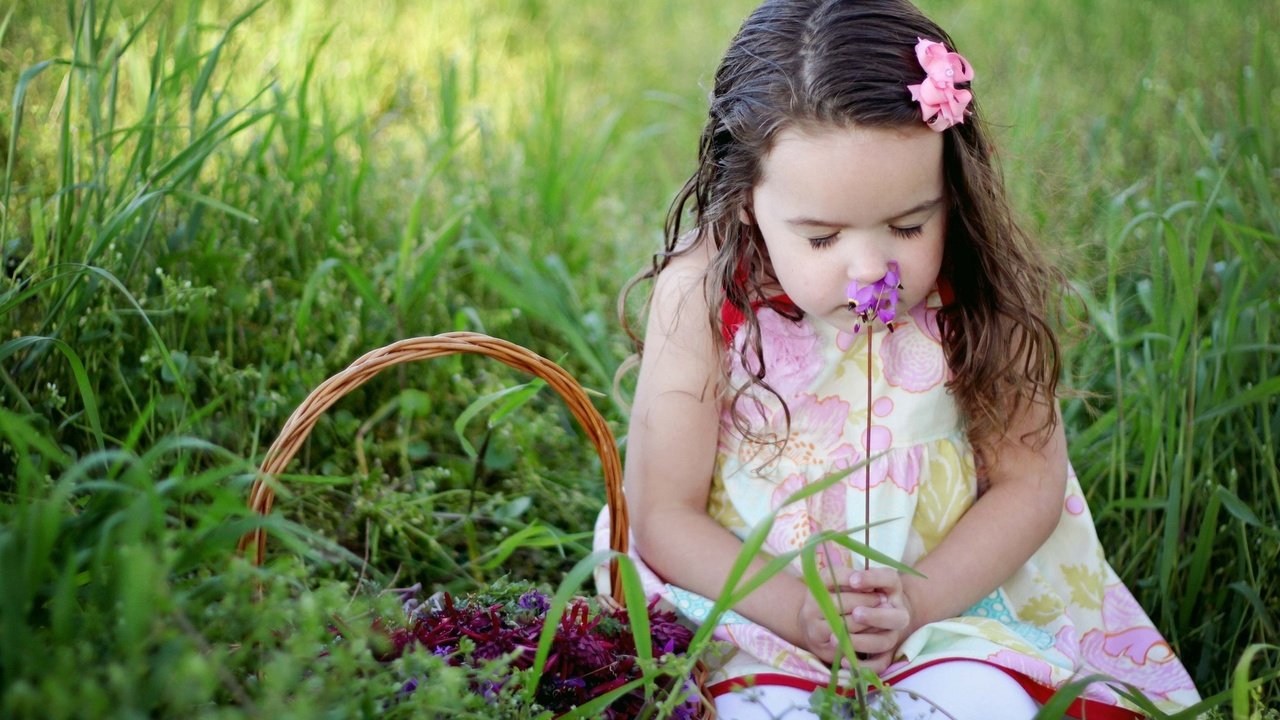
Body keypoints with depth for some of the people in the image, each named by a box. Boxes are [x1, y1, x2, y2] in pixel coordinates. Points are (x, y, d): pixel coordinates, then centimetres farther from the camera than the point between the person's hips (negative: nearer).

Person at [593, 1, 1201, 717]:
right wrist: (797, 609, -23)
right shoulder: (704, 294, -13)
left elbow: (1028, 481, -3)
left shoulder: (979, 292, -9)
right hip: (752, 599, -1)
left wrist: (919, 600, -18)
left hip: (945, 596, 2)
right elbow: (664, 513, -10)